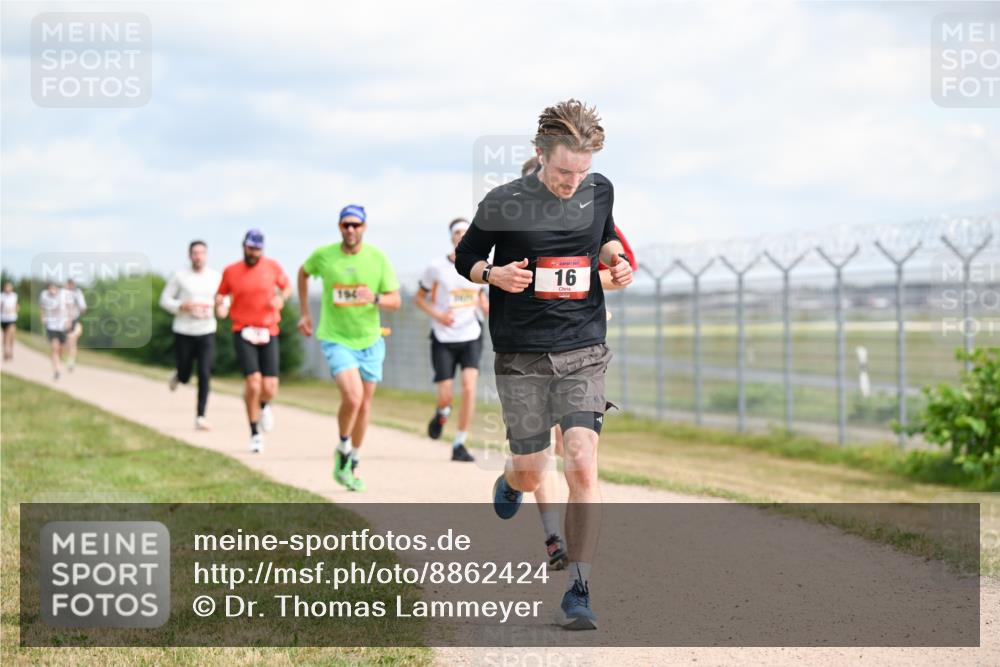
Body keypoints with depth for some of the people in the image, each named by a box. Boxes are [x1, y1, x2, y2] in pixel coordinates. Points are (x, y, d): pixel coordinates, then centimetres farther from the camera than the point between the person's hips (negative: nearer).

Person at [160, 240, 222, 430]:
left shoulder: (216, 277, 3)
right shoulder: (179, 276, -3)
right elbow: (165, 300, 2)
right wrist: (183, 306, -15)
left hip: (206, 332, 1)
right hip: (183, 332, -1)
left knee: (204, 375, -11)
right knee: (185, 377, 8)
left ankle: (200, 417, -5)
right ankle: (178, 376, 46)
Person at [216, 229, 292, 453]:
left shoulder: (272, 267, 3)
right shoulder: (230, 271, 2)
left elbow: (287, 286, 18)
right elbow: (220, 294, 16)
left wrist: (281, 298, -3)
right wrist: (220, 305, -6)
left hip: (268, 333, 1)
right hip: (243, 332, -1)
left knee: (269, 389, -5)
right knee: (253, 381, -17)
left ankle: (264, 405, 36)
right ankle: (255, 434, 0)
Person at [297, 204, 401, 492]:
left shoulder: (378, 258, -6)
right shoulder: (323, 255, -8)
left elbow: (396, 301, -4)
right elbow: (303, 273, 15)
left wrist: (374, 299, -26)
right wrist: (305, 313, 14)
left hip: (369, 341, 3)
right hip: (336, 339, -3)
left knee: (364, 405, 10)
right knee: (352, 397, -22)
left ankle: (353, 466, 30)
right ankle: (343, 450, 5)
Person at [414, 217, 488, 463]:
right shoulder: (436, 267, -5)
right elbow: (419, 298, 5)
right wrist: (437, 314, -12)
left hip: (471, 337, 2)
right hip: (443, 339, -2)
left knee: (469, 387, -17)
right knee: (446, 396, -7)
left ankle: (459, 445, -8)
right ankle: (442, 413, 32)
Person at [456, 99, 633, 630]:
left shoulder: (599, 192, 2)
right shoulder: (503, 204, -8)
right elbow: (465, 256, 4)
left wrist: (616, 259, 0)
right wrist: (494, 274, -17)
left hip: (583, 352, 2)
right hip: (522, 355, -1)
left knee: (582, 466, -13)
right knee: (531, 472, 6)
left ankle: (579, 590, -6)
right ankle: (510, 483, 47)